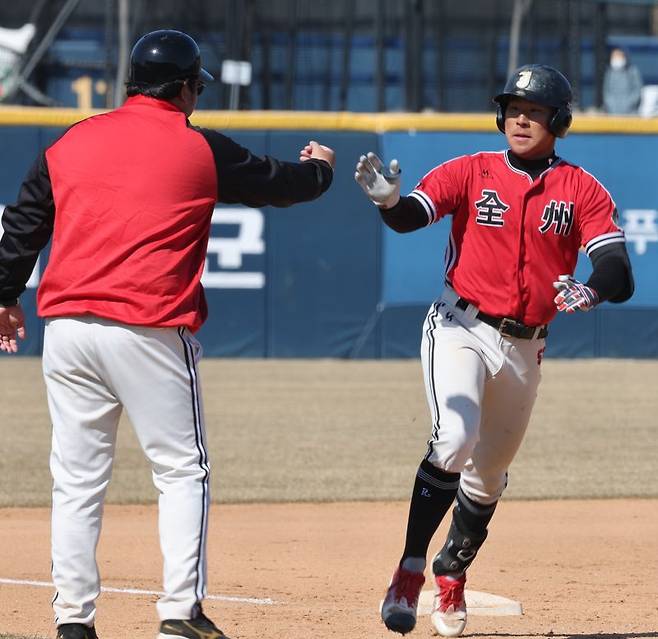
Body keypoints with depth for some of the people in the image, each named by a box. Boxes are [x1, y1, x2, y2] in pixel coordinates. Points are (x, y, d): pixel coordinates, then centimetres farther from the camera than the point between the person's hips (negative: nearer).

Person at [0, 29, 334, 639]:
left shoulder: (72, 142, 11)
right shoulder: (201, 150, 1)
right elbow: (279, 184, 15)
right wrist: (320, 167, 37)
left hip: (66, 328, 4)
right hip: (150, 331, -4)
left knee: (76, 478, 8)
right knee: (182, 470, 5)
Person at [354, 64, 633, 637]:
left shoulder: (583, 191, -1)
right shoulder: (472, 172, -2)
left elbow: (620, 275, -11)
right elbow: (410, 217, -17)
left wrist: (591, 291, -34)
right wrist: (388, 200, -41)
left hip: (525, 347, 3)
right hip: (462, 327, -3)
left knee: (489, 474, 16)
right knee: (456, 438, -27)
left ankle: (452, 579, 39)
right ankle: (409, 574, -20)